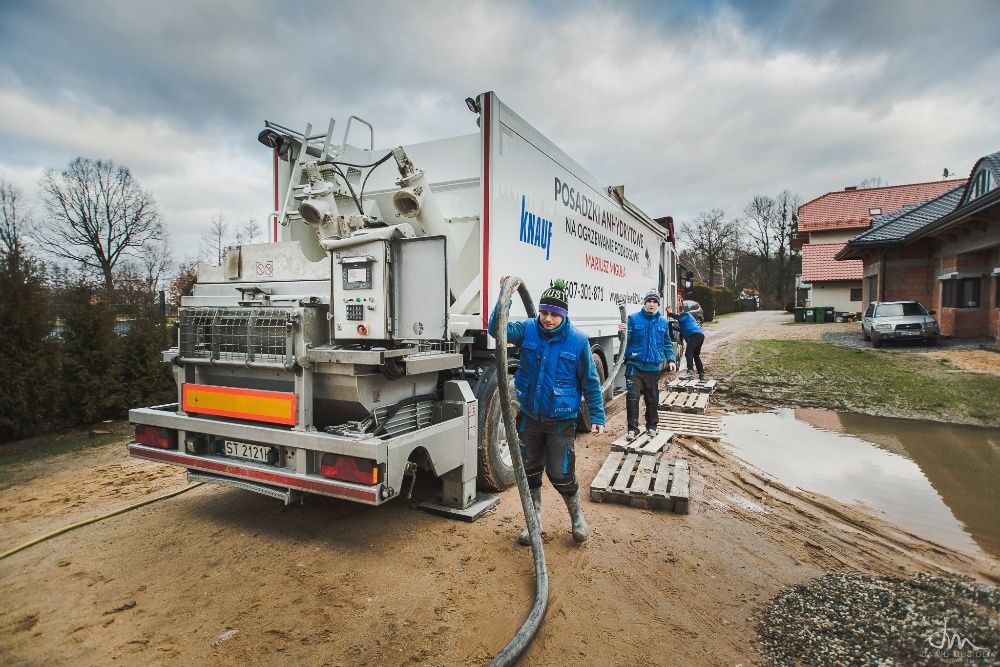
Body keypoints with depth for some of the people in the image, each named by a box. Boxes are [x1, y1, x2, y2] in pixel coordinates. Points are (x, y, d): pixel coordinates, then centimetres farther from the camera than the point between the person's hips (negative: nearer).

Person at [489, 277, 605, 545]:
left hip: (561, 421, -3)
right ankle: (534, 522, 35)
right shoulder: (528, 330, -5)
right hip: (529, 417, 3)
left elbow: (590, 382, -4)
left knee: (561, 475, 2)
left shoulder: (578, 340, -11)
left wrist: (597, 416, -6)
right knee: (530, 472, 14)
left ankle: (578, 517, 32)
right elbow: (497, 329, -19)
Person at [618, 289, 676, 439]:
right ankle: (633, 428, -2)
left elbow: (667, 344, 18)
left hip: (653, 367, 3)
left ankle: (651, 426, 29)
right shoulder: (634, 318, -1)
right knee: (632, 397, -11)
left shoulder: (663, 322, 9)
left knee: (652, 399, 13)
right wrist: (622, 332, -28)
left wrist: (670, 359, 7)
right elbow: (627, 338, -6)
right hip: (635, 365, -3)